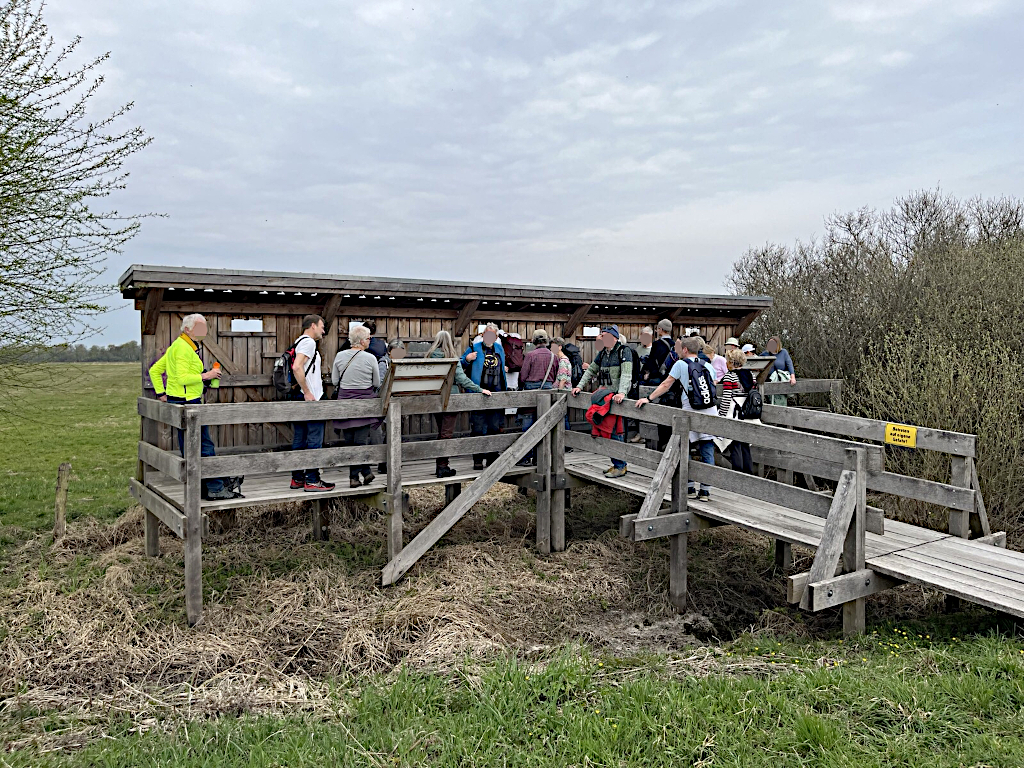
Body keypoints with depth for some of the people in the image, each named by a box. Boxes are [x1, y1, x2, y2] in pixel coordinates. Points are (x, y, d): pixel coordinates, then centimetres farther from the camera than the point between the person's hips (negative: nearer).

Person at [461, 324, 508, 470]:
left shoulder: (499, 349, 14)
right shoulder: (474, 348, -1)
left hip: (496, 394, 4)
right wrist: (467, 359, -17)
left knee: (495, 429, 10)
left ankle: (492, 458, 20)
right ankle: (478, 460, 4)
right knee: (478, 429, -3)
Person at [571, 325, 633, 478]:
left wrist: (622, 392, -33)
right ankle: (617, 463, 19)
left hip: (617, 398, -8)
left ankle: (621, 466, 0)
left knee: (616, 432, -8)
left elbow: (626, 374, -20)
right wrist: (580, 386, 15)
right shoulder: (603, 353, 15)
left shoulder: (623, 352, -8)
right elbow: (591, 370, 24)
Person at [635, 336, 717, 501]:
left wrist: (648, 398, 5)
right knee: (707, 453, 5)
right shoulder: (708, 366, 13)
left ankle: (689, 487, 10)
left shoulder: (681, 364, 2)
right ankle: (705, 490, 5)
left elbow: (666, 385, 1)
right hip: (709, 412, 4)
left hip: (690, 411, -4)